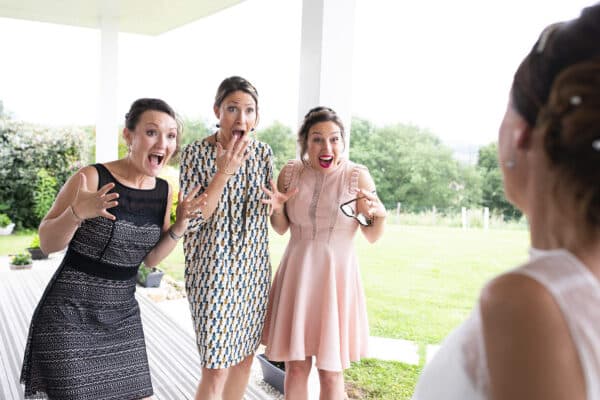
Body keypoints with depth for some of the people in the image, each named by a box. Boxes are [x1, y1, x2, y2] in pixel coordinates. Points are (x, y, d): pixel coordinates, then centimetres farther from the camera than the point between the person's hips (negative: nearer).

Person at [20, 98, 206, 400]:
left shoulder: (164, 190, 1)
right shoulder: (91, 178, -16)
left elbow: (151, 258, 8)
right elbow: (47, 244, -10)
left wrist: (181, 222, -7)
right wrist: (77, 213, -29)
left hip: (122, 316, 6)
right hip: (69, 314, -5)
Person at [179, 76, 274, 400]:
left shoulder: (263, 152, 2)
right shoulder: (196, 153, -12)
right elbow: (192, 220, -17)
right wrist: (224, 172, -23)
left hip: (254, 268, 5)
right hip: (214, 268, -5)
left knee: (244, 356, 15)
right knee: (217, 367, -4)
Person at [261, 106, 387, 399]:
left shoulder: (357, 176, -10)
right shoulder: (290, 172, -3)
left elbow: (372, 237, -2)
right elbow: (281, 229, 9)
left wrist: (379, 215, -21)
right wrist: (277, 209, -11)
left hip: (336, 275, -2)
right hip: (297, 274, 2)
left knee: (331, 372, 6)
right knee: (295, 366, 10)